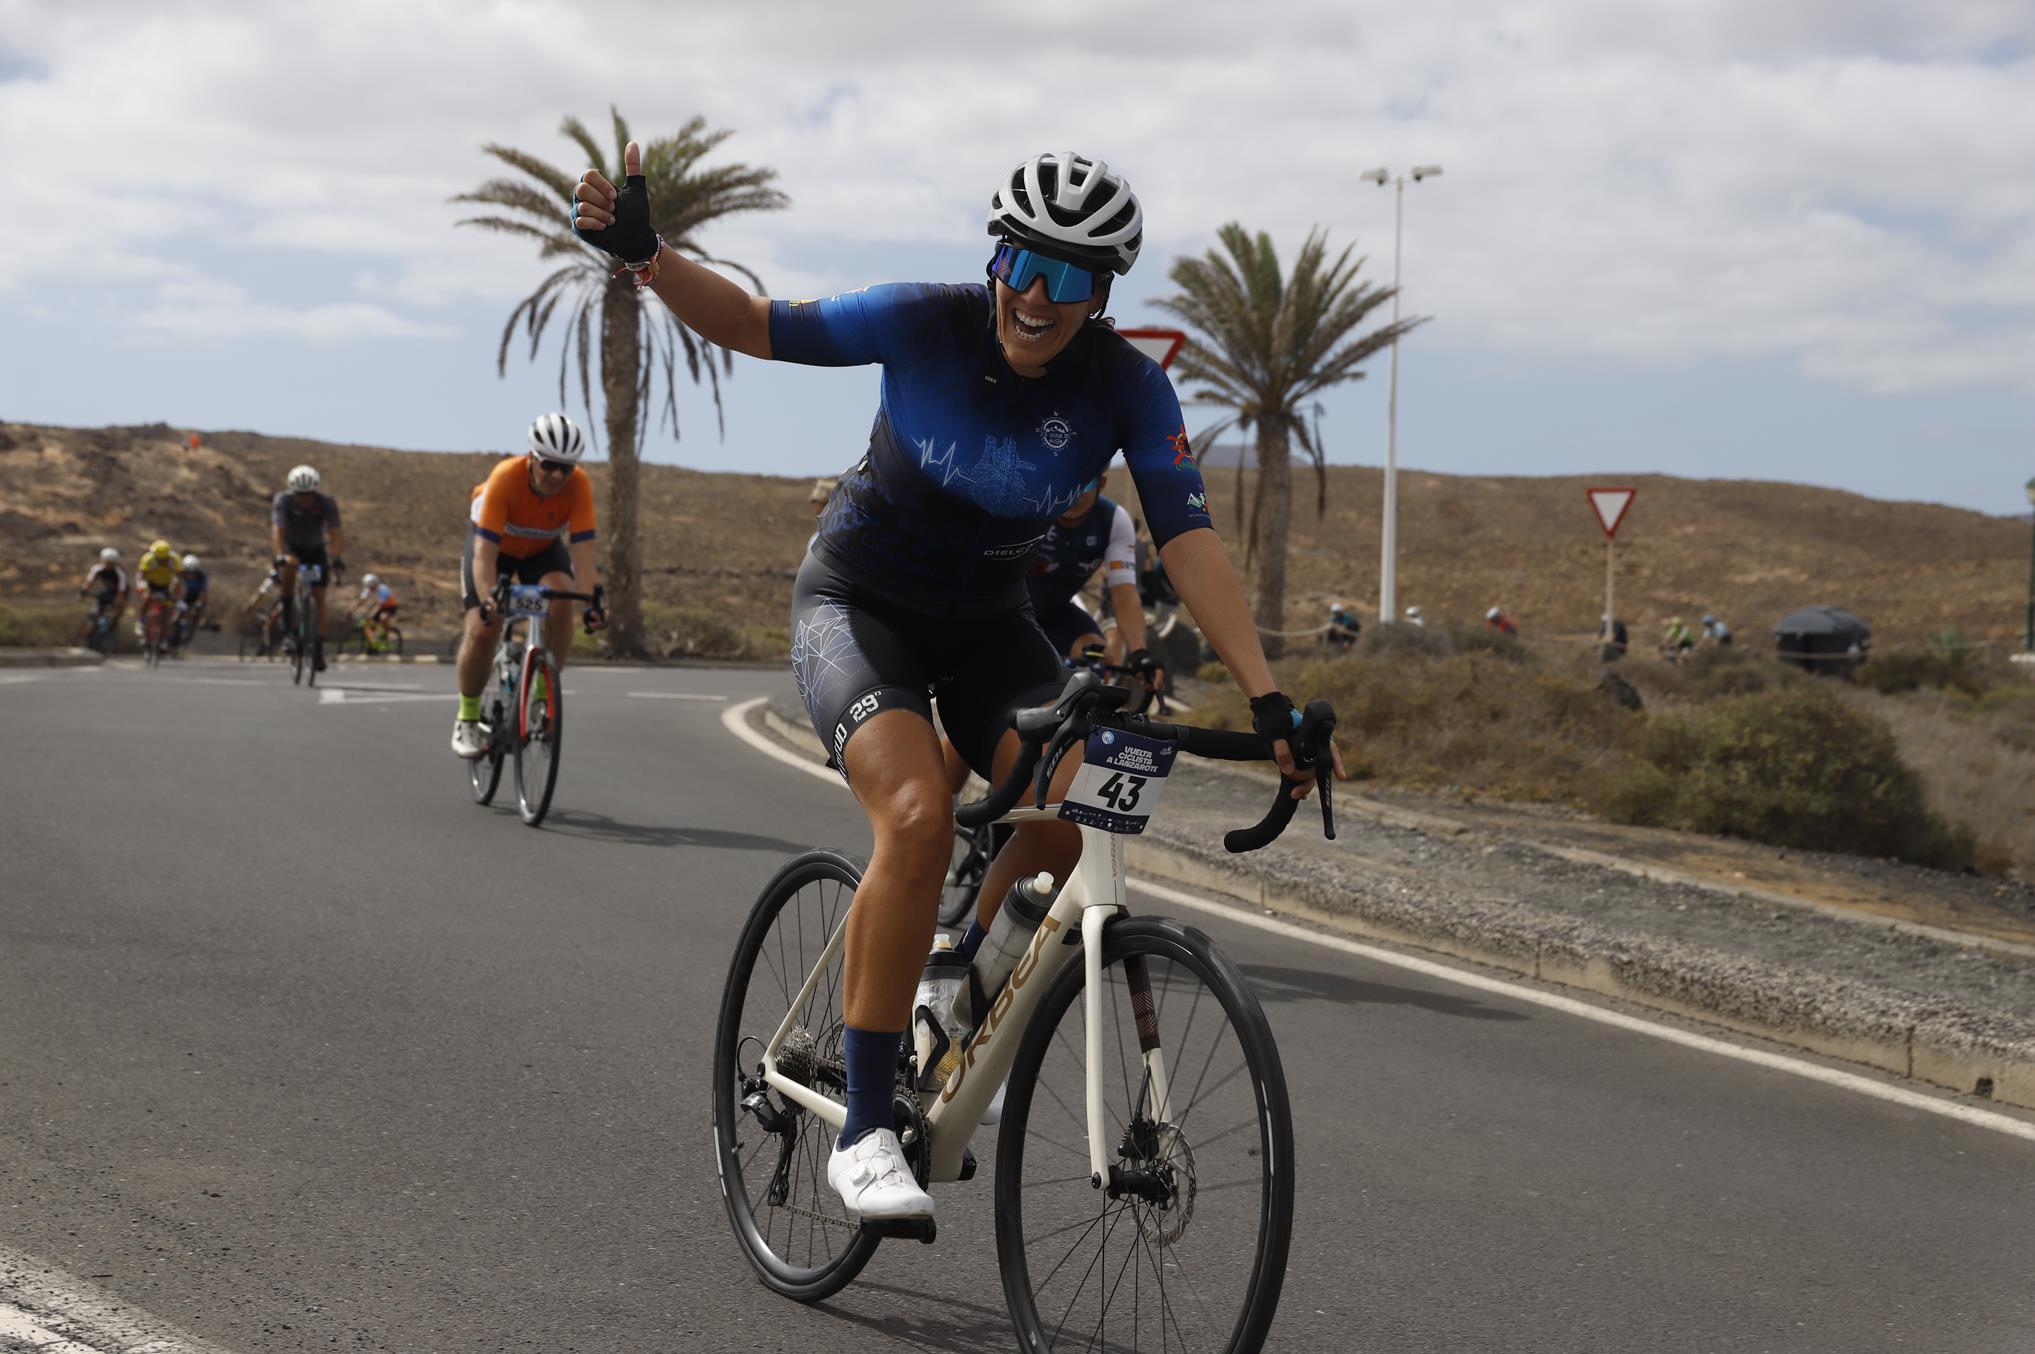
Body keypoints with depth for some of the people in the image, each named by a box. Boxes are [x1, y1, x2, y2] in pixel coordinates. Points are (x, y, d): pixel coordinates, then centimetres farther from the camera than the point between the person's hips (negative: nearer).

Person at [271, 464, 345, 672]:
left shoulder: (327, 502, -26)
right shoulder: (283, 500, -28)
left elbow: (336, 533, -35)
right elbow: (278, 530, -38)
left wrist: (335, 557, -53)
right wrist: (281, 556, -55)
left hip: (315, 549, 1)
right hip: (291, 547, -1)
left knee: (319, 597, -8)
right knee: (288, 572, -34)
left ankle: (318, 649, -2)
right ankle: (288, 611, -10)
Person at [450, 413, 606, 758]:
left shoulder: (578, 484, -31)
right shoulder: (505, 478, -38)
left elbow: (582, 547, -33)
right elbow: (485, 553, -40)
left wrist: (593, 599, -48)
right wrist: (488, 599, -55)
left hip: (543, 547, 2)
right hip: (495, 544, -2)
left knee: (561, 600, -29)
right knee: (482, 630, -17)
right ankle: (467, 718, 5)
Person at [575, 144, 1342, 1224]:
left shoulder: (1127, 388, -15)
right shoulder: (928, 323, -20)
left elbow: (1189, 544, -20)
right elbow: (752, 325, -11)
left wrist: (1266, 699, -29)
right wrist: (644, 254, -28)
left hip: (985, 622, 3)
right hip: (857, 600, -3)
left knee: (1075, 810, -23)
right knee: (919, 817, -30)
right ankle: (862, 1133, -22)